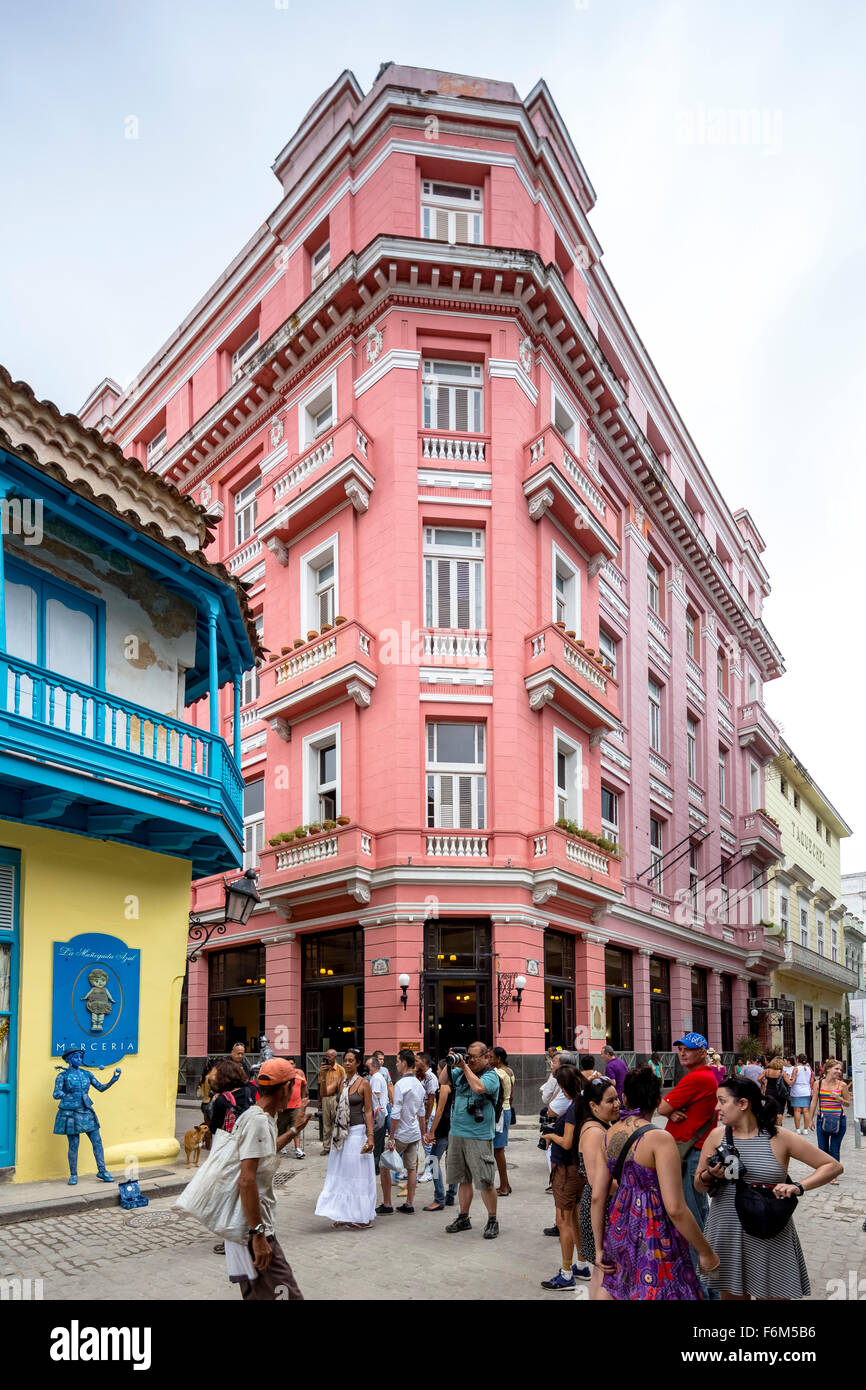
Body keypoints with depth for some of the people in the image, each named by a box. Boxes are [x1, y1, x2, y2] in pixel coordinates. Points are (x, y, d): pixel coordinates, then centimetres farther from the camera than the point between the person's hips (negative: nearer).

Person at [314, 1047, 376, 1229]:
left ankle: (359, 1215, 10)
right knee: (339, 1172, 10)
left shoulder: (364, 1083, -7)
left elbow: (368, 1111, -8)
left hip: (357, 1131, -6)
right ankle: (342, 1214, 19)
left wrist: (370, 1136, -13)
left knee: (356, 1173, 0)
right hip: (340, 1132, 6)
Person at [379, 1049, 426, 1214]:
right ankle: (409, 1204, 17)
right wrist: (422, 1132, 25)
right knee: (412, 1168, 12)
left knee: (384, 1166, 5)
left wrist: (391, 1137, -17)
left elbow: (396, 1114, -20)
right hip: (415, 1133, 7)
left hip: (401, 1134, -7)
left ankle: (387, 1205, 9)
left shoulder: (400, 1084, -18)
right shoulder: (419, 1085, 7)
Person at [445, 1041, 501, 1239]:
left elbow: (479, 1088, -27)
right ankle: (463, 1218, 26)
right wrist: (450, 1064, -4)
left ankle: (492, 1221, 11)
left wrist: (465, 1067, -17)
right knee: (464, 1179, 15)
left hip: (479, 1137, -6)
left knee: (485, 1182, -3)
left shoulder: (491, 1076, -9)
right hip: (457, 1134, 6)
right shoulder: (462, 1072, 10)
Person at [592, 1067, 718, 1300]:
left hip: (619, 1228, 7)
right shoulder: (660, 1139, -18)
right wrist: (706, 1252, -9)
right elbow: (675, 1208, -20)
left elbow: (597, 1197, 5)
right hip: (653, 1236, -7)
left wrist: (599, 1247, 14)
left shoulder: (609, 1136, 2)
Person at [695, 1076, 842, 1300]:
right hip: (726, 1236, 2)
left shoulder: (780, 1138, -6)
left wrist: (798, 1187, -17)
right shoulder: (717, 1136, 1)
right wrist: (710, 1176, -14)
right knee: (732, 1294, 11)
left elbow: (833, 1166, -3)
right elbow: (698, 1184, 9)